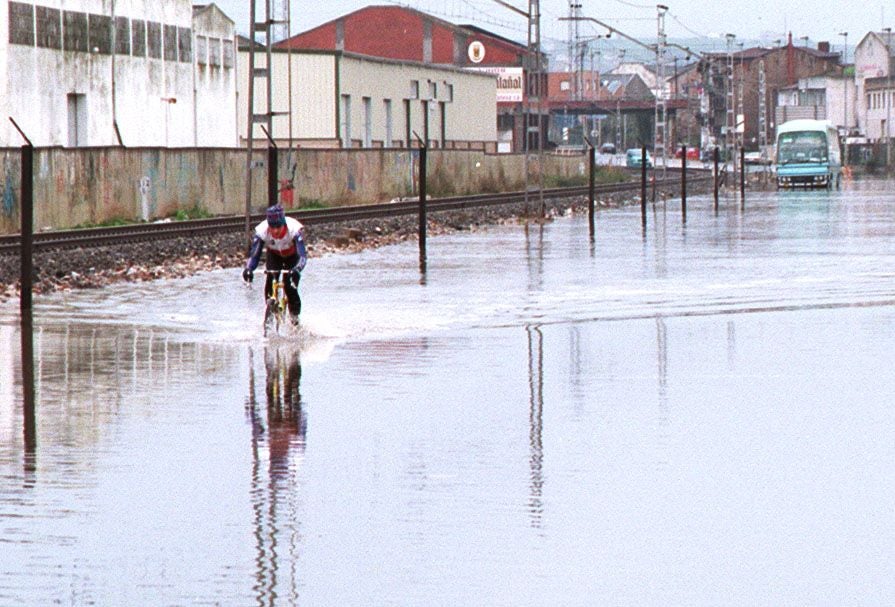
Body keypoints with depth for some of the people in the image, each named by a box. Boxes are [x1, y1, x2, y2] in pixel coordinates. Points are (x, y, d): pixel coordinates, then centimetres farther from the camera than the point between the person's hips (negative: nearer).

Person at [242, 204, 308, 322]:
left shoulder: (294, 229, -39)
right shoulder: (262, 231, -33)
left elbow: (302, 254, -44)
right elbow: (254, 254, -31)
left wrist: (297, 269, -64)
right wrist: (248, 269, -51)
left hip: (292, 255, -2)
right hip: (274, 254, 2)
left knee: (290, 287, -17)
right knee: (270, 282, -21)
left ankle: (295, 316, 8)